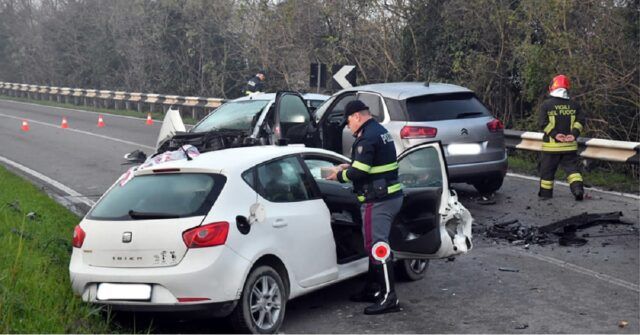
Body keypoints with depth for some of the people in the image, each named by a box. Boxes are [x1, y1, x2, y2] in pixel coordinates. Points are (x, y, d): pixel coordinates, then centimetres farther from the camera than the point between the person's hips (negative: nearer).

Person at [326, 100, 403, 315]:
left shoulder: (368, 138, -17)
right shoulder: (380, 132, 16)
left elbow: (359, 172, -22)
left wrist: (340, 175, -5)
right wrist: (349, 166, 18)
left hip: (378, 201, -11)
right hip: (391, 196, 11)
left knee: (377, 246, -9)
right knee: (375, 245, 18)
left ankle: (389, 298, -10)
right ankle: (373, 289, 28)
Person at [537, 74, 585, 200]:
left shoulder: (546, 104, -5)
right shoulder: (573, 105, 5)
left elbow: (542, 122, -13)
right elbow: (580, 121, -1)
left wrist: (554, 134, -13)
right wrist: (574, 134, -8)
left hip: (551, 144, -2)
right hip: (569, 146, 2)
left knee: (547, 170, 9)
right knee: (572, 168, 4)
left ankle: (545, 192, 17)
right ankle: (578, 188, -15)